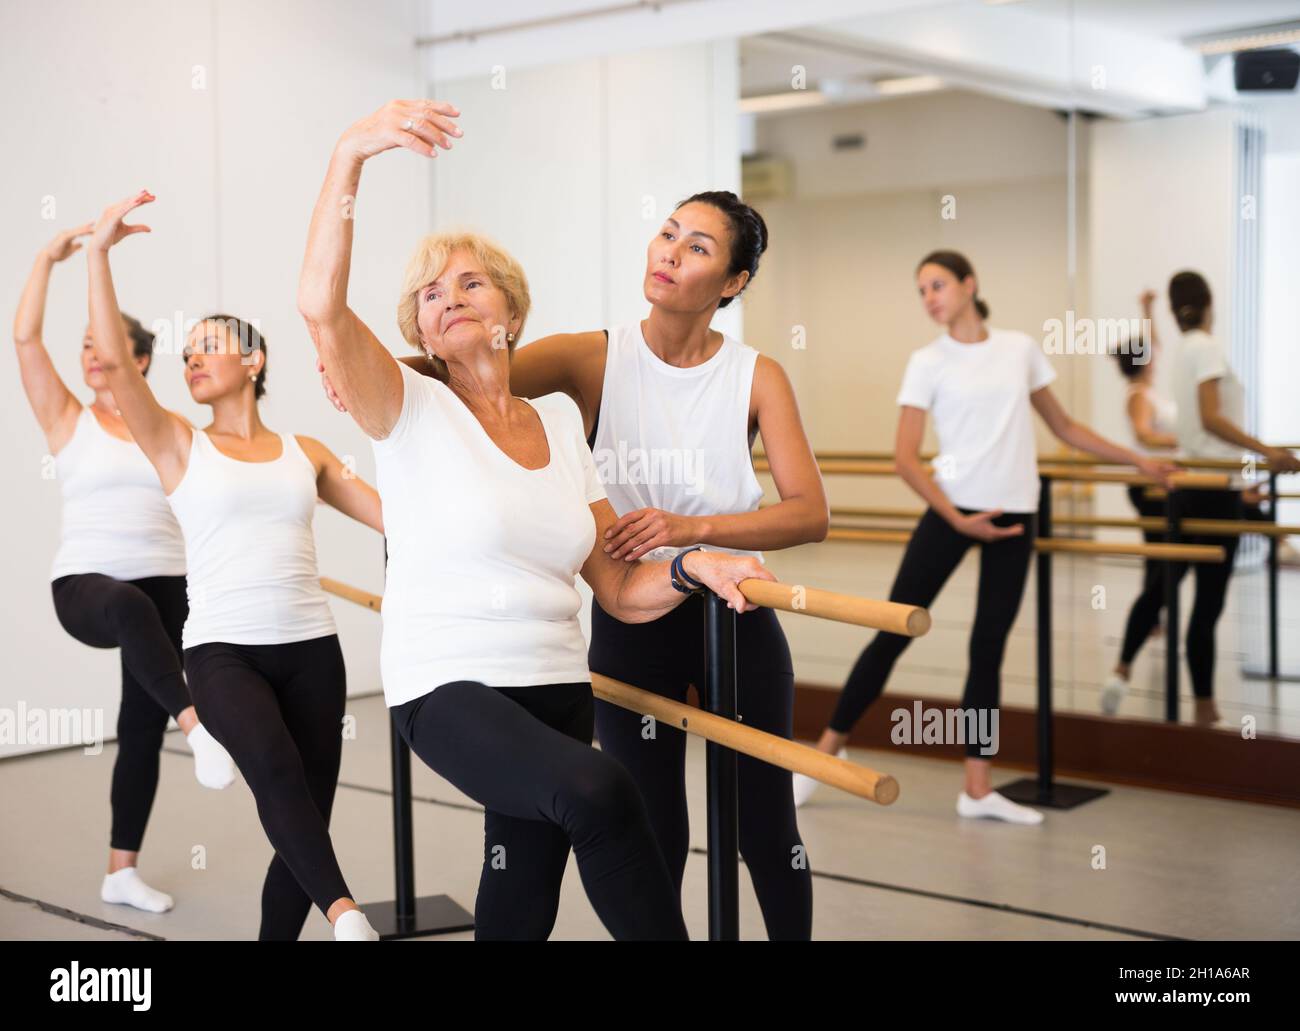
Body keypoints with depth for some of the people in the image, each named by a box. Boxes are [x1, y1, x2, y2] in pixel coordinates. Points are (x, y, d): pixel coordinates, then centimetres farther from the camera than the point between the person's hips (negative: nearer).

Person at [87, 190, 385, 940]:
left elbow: (398, 514, 12)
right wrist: (99, 253, -11)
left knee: (303, 821, 3)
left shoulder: (306, 453, 13)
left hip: (312, 647, 3)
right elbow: (114, 360, -7)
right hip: (223, 648, -3)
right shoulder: (181, 446, 6)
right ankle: (344, 912, -36)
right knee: (276, 768, -33)